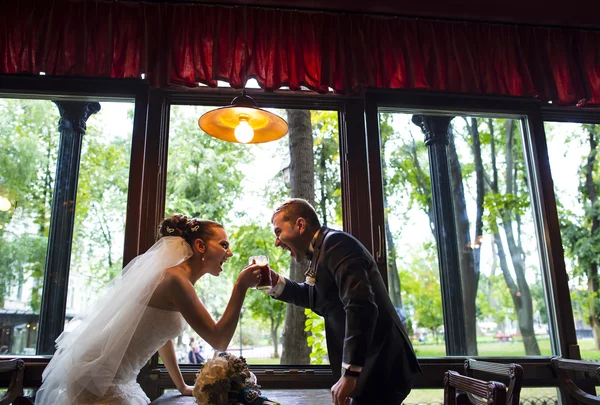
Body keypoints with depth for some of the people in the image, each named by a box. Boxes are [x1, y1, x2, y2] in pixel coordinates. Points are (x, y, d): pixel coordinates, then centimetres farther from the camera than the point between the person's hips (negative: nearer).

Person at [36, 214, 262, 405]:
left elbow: (163, 338, 17)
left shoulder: (177, 278, 8)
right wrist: (241, 286, -20)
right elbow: (219, 341, -21)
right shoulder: (175, 279, -22)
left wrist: (182, 386, 21)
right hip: (97, 378, -9)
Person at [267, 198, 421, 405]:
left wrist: (350, 372, -27)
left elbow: (361, 306, -28)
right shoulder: (325, 248, 13)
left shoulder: (335, 243, -17)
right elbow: (316, 298, 21)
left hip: (379, 366, -10)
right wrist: (275, 282, 10)